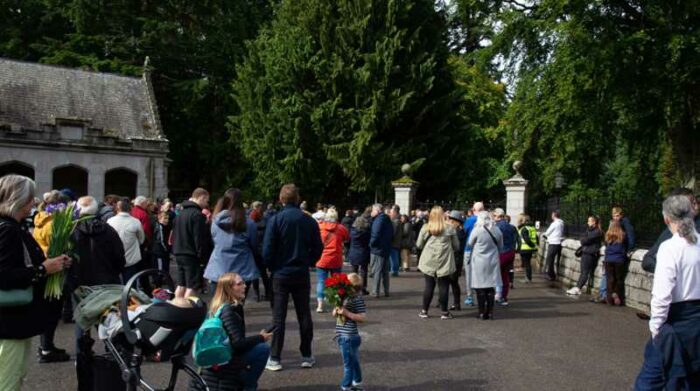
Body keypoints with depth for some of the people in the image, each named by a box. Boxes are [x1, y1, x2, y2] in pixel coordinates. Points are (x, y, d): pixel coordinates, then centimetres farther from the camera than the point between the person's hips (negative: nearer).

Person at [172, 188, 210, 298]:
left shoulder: (181, 213, 13)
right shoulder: (197, 215, -15)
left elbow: (174, 235, 19)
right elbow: (200, 238, -18)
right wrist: (202, 256, -12)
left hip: (179, 253, 9)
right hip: (191, 255, -9)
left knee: (181, 285, 14)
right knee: (191, 286, -6)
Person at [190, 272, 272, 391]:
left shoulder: (218, 306, 7)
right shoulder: (228, 310, -19)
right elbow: (238, 343, -23)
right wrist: (261, 338, -9)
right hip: (224, 360, -9)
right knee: (263, 348, -8)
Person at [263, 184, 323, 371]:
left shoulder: (275, 220, -12)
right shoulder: (309, 221, -3)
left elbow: (267, 250, -12)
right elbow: (318, 248, 1)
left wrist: (272, 267, 5)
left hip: (281, 274, -2)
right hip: (302, 275, 2)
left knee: (278, 317, 4)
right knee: (304, 315, 12)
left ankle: (275, 358, 6)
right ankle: (307, 356, 18)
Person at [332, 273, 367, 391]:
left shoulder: (357, 299, -17)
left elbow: (363, 317, -22)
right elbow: (335, 313, 16)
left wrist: (346, 313, -26)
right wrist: (336, 311, -8)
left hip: (349, 337, -8)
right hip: (343, 336, 8)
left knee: (348, 363, 3)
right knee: (354, 362, 22)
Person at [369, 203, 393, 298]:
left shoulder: (378, 220, -16)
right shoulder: (388, 220, 12)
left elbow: (375, 235, -23)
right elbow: (392, 235, 17)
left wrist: (371, 244, -9)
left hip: (377, 249, -8)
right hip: (387, 249, 8)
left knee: (376, 271, -2)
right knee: (385, 271, 16)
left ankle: (375, 292, -2)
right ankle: (386, 291, 20)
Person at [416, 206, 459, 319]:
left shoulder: (425, 228, -2)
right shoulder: (449, 228, -3)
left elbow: (419, 244, 5)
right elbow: (456, 246, 3)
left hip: (428, 262, 1)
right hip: (445, 263, -1)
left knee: (429, 286, 8)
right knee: (443, 287, 5)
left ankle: (424, 311, 12)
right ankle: (444, 312, 10)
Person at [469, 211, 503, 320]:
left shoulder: (477, 230, -14)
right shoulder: (497, 231, -1)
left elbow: (470, 244, -1)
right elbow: (500, 246, 9)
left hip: (479, 262, -4)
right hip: (493, 262, 4)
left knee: (480, 288, 3)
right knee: (491, 288, 10)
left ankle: (482, 313, 5)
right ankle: (490, 312, 12)